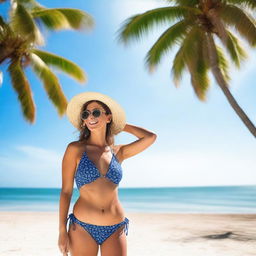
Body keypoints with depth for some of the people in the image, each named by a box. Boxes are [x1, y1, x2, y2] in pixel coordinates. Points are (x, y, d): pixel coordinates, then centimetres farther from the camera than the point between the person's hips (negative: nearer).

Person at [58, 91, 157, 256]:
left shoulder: (118, 152, 5)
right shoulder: (75, 149, -4)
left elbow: (151, 137, 0)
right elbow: (66, 191, -3)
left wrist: (120, 125, 8)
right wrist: (62, 230, -5)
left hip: (115, 229, 3)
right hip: (82, 228, -2)